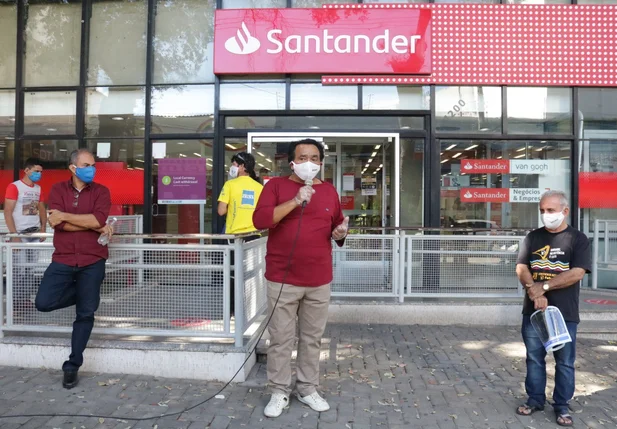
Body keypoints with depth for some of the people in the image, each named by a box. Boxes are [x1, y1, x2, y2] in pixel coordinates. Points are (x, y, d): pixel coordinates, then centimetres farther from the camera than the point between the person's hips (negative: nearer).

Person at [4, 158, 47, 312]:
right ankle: (16, 301, 6)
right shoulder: (14, 187, -7)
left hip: (35, 233, 6)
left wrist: (43, 229, 7)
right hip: (21, 233, -6)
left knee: (30, 268, 7)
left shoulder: (38, 189, 12)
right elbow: (7, 212, -11)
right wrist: (14, 235, -15)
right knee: (21, 269, -5)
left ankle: (25, 299, 15)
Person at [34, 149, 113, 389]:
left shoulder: (100, 191, 2)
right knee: (43, 302, -11)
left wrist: (65, 216, -13)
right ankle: (84, 294, 18)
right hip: (63, 259, 1)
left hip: (92, 261, -1)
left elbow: (98, 219, -16)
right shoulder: (58, 190, 5)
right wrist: (95, 227, -13)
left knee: (85, 314, 4)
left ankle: (72, 366, 19)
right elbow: (56, 223, -10)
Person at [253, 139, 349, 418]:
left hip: (319, 280, 4)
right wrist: (295, 201, -21)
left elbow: (337, 227, 21)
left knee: (312, 338, 13)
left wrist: (340, 233, -3)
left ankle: (308, 389, 28)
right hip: (282, 279, -3)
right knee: (280, 338, 4)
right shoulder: (276, 185, -2)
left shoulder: (329, 191, 10)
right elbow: (260, 220, -16)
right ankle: (279, 392, 20)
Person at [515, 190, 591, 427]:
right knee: (534, 358, 11)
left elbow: (576, 273, -14)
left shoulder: (578, 239, -3)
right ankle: (535, 399, 25)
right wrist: (535, 293, -17)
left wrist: (543, 286, -15)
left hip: (565, 312, -3)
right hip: (533, 310, 3)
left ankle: (562, 405, 21)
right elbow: (521, 269, -2)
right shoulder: (533, 237, 6)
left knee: (565, 362, 7)